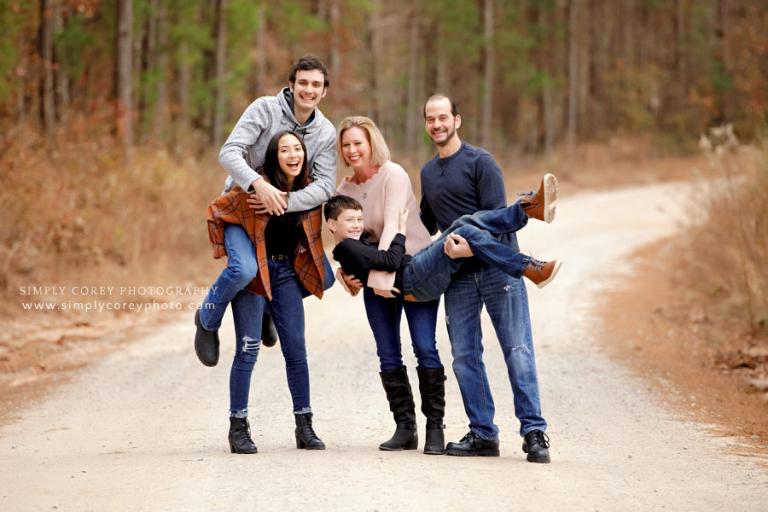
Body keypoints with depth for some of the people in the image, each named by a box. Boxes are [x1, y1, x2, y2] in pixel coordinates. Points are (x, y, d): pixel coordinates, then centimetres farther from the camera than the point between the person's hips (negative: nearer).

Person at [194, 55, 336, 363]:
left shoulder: (326, 133, -4)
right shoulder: (265, 109, -16)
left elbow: (325, 185, -14)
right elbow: (228, 153, -25)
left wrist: (286, 202, -32)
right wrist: (258, 184, -43)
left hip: (286, 211, 5)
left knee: (324, 277, -2)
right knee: (244, 269, -31)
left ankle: (269, 305, 26)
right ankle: (208, 321, -1)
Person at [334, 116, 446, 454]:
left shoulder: (393, 176, -13)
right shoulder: (344, 189, 5)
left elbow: (392, 228, -23)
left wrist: (383, 275, -30)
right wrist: (347, 272, -12)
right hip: (376, 277, 6)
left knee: (425, 348, -12)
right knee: (388, 356, 2)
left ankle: (435, 427, -5)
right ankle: (404, 427, 9)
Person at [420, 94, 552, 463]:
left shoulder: (480, 162, -3)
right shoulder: (427, 173, 18)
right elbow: (426, 225, 31)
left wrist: (468, 245, -23)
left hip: (497, 267, -6)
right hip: (458, 276, 6)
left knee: (518, 351, -8)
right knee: (464, 357, 2)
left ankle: (534, 433, -7)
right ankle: (482, 434, 7)